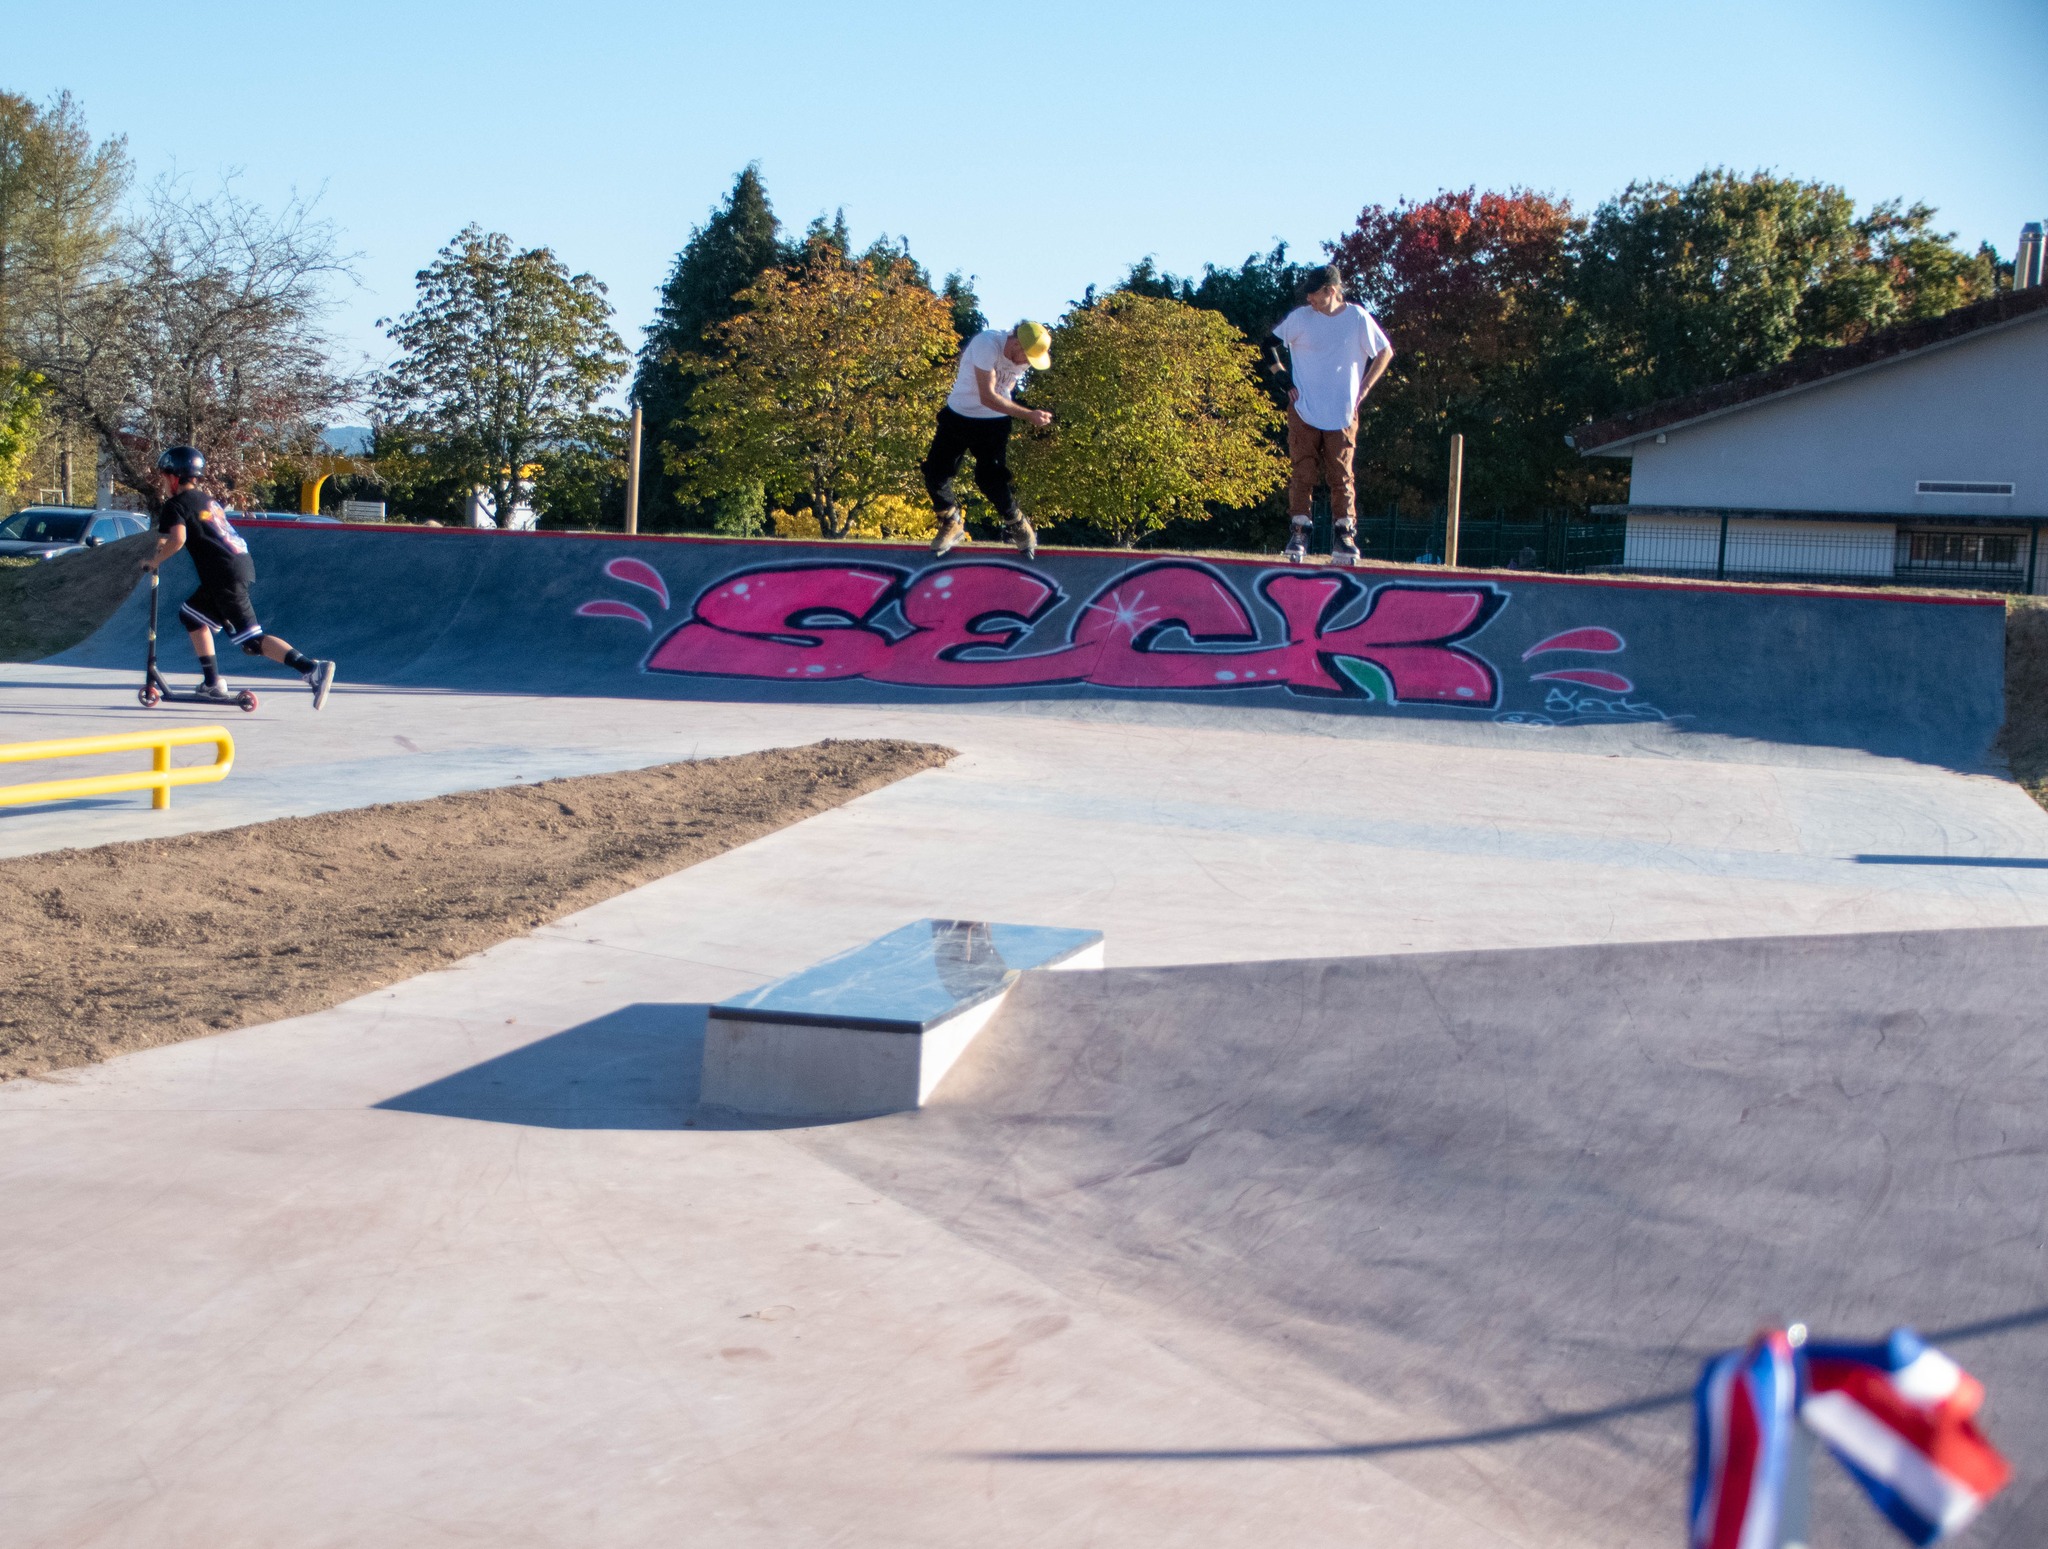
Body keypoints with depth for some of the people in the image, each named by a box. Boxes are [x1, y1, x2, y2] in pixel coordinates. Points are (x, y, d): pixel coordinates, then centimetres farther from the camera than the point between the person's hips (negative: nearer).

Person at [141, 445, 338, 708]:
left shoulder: (174, 506, -2)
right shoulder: (208, 500, 23)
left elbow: (177, 540, -18)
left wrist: (154, 561, -3)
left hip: (225, 576, -9)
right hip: (241, 565, 9)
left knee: (252, 641, -10)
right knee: (192, 614, 25)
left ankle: (311, 668, -25)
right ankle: (214, 685, 21)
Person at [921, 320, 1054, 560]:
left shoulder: (1024, 356, -11)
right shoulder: (987, 344, -29)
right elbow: (987, 397, -32)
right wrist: (1029, 415, -33)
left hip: (993, 423, 2)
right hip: (958, 415, -1)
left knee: (991, 481, -9)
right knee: (934, 473, -1)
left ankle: (1019, 528, 12)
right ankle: (952, 525, 22)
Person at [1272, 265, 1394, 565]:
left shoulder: (1358, 318, -2)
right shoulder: (1300, 317, -1)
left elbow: (1385, 352, 9)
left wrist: (1364, 388, 3)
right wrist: (1286, 383, 3)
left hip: (1342, 414, 0)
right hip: (1303, 412, 0)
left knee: (1341, 476, 0)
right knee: (1303, 473, -3)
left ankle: (1344, 536, 6)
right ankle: (1298, 533, 2)